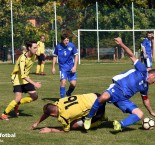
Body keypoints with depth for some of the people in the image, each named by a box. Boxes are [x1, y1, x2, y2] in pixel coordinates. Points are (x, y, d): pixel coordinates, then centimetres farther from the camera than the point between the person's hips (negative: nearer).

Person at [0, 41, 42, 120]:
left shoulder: (33, 55, -6)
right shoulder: (23, 58, -30)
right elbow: (23, 75, -37)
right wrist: (34, 83, -43)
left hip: (26, 78, 7)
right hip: (17, 78, -7)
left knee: (34, 96, 0)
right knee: (18, 98, -21)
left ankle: (17, 104, 18)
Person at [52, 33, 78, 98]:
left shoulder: (72, 46, -9)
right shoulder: (58, 46, -7)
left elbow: (76, 56, -1)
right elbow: (55, 56, 6)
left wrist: (75, 67, -9)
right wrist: (53, 67, 5)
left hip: (71, 67, 1)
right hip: (63, 67, -1)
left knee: (73, 84, -4)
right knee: (63, 82, -17)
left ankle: (68, 93, 27)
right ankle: (62, 98, -5)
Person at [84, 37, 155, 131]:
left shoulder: (145, 86, 26)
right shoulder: (142, 70, 5)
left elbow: (145, 99, 41)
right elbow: (132, 56, -4)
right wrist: (122, 44, -18)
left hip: (124, 100, 8)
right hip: (117, 88, -8)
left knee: (140, 114, -8)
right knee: (104, 97, -39)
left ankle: (121, 125, -24)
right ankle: (89, 117, -20)